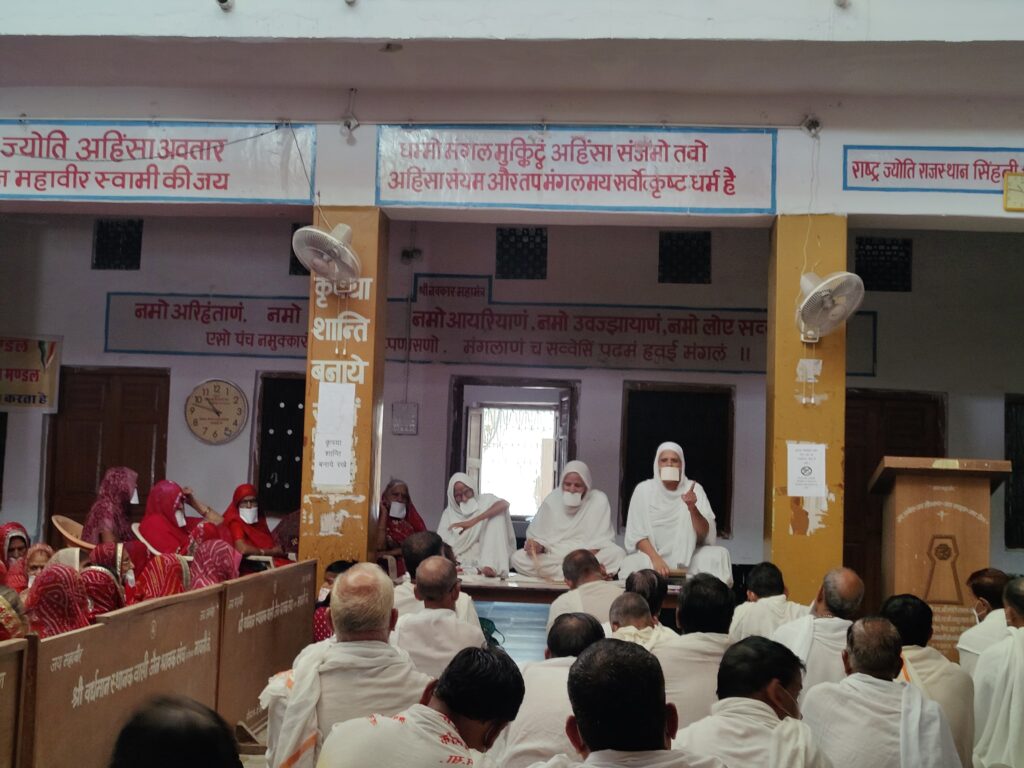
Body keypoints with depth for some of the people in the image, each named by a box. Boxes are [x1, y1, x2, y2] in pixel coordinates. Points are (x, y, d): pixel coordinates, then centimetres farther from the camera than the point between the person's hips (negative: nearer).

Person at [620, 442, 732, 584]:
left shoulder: (693, 488, -1)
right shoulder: (643, 489, -2)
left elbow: (705, 534, -8)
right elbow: (637, 535, -6)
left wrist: (692, 508, -27)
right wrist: (656, 559, -23)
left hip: (688, 559, 1)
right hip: (651, 555, -1)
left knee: (719, 555, -25)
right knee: (633, 564, -34)